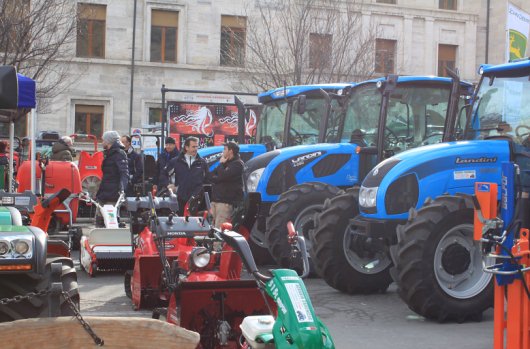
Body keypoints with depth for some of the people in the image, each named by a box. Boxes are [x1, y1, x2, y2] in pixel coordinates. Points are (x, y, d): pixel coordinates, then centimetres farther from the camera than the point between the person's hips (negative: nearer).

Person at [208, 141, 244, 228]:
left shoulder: (237, 164, -5)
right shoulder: (225, 163, 24)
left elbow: (223, 176, -19)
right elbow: (210, 177, 17)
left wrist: (221, 164, -2)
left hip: (226, 202, -9)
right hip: (215, 200, 9)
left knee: (219, 229, -17)